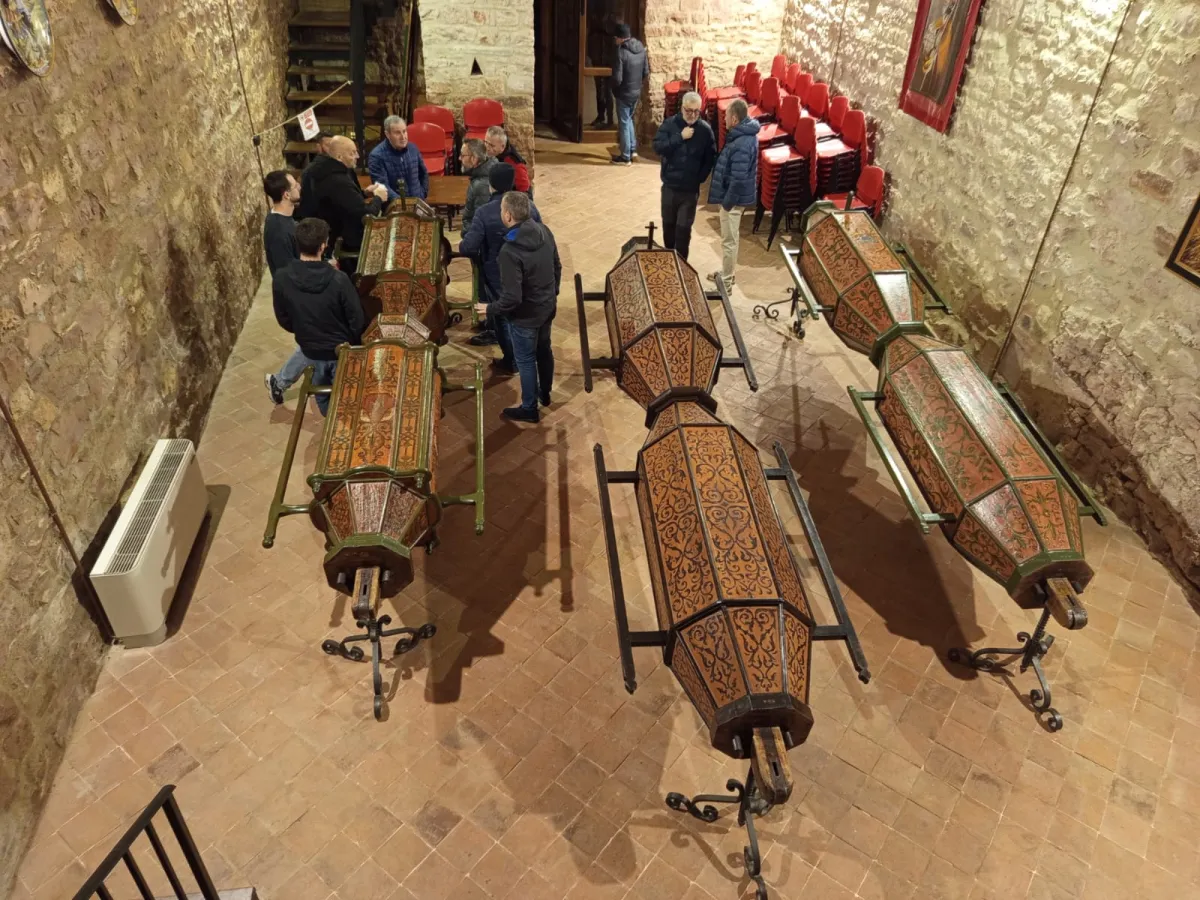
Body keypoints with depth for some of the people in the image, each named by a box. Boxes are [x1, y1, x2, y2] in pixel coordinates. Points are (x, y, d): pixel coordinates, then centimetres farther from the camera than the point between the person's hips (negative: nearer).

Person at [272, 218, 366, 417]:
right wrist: (355, 343, 4)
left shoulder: (281, 279, -19)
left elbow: (283, 320, -3)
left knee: (322, 396, 27)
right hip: (342, 349, -3)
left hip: (310, 349, 3)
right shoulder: (338, 279, -28)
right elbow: (357, 320, -18)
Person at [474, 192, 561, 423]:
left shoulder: (510, 251, -32)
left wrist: (490, 308, -12)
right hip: (548, 307, 7)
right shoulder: (544, 231, -9)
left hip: (525, 316, -7)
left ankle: (529, 409, 30)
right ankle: (545, 393, 48)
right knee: (544, 350, 26)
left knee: (526, 361, 12)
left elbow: (512, 297, -30)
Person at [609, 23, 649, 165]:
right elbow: (646, 73, 7)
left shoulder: (621, 52, -21)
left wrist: (613, 86, -3)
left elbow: (617, 79, -24)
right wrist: (637, 83, 18)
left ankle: (625, 156, 12)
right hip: (636, 92, 7)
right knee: (629, 119, 24)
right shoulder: (641, 49, 1)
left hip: (624, 94, -7)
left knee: (624, 123, 4)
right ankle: (633, 149, 24)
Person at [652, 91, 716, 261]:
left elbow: (710, 158, 0)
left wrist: (700, 179, -7)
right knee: (668, 223, 16)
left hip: (691, 188, -1)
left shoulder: (705, 130, -6)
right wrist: (680, 137, -22)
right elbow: (657, 147, -17)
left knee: (684, 227, 1)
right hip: (670, 185, 2)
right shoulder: (669, 124, -7)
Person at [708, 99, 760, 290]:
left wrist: (727, 202, -20)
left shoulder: (741, 145, -27)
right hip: (737, 195, 10)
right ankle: (726, 273, 37)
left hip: (734, 197, -10)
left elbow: (738, 179, -29)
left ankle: (725, 283, 12)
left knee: (729, 240, 1)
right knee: (731, 238, 22)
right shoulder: (745, 134, 6)